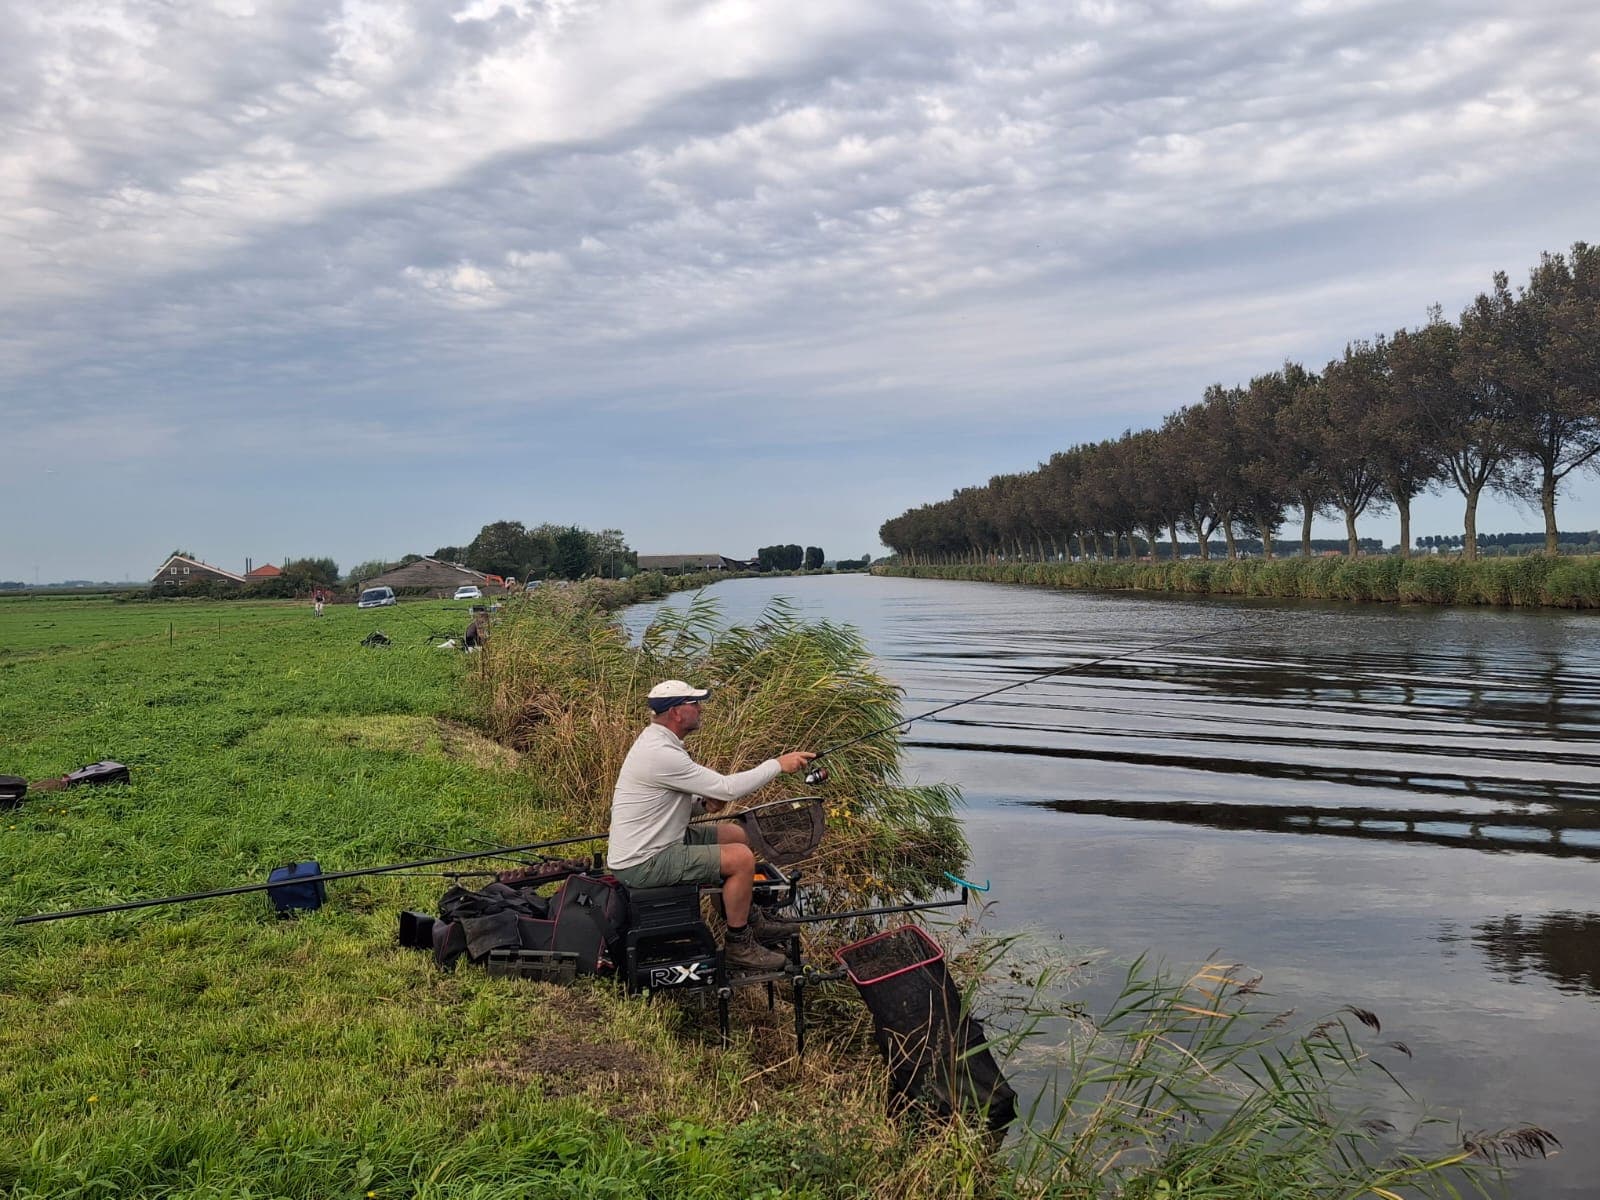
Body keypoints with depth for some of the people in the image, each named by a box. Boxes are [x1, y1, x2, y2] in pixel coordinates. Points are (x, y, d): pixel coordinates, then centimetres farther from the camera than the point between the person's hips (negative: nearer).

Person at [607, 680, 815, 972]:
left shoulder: (657, 739, 6)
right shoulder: (660, 754, -27)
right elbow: (728, 788, -24)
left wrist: (703, 798, 0)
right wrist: (779, 764, -15)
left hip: (658, 841, 11)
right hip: (643, 864, -11)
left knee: (736, 835, 16)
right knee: (741, 858, -15)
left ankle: (751, 919, 29)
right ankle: (738, 946, -1)